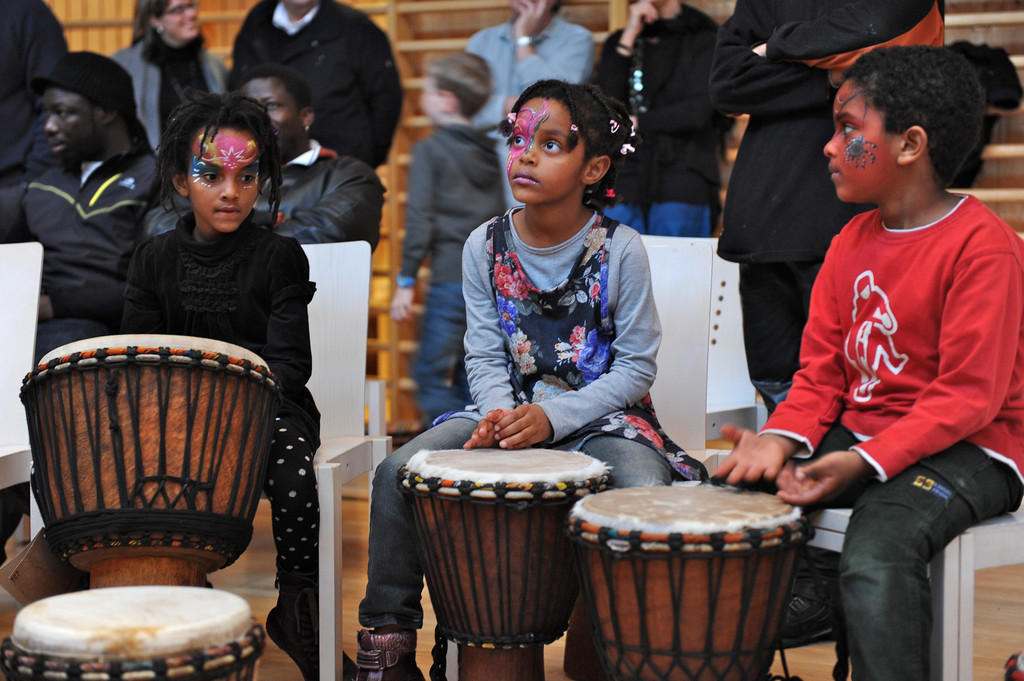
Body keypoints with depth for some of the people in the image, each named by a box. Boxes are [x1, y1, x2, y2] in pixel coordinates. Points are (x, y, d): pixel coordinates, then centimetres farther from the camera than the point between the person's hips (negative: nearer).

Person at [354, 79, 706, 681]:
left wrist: (552, 418, -21)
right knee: (396, 472, -17)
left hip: (600, 414, -3)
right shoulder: (485, 246, 0)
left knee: (645, 492, -36)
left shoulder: (620, 251, -10)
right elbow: (485, 355, 5)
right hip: (508, 410, 4)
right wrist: (501, 414, -18)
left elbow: (635, 367, -9)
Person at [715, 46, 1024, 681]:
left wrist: (864, 461, -27)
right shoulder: (852, 242, 11)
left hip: (966, 451, -7)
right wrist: (782, 437, -11)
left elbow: (967, 397, -18)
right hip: (856, 434, 8)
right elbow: (821, 371, 9)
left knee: (877, 549, -35)